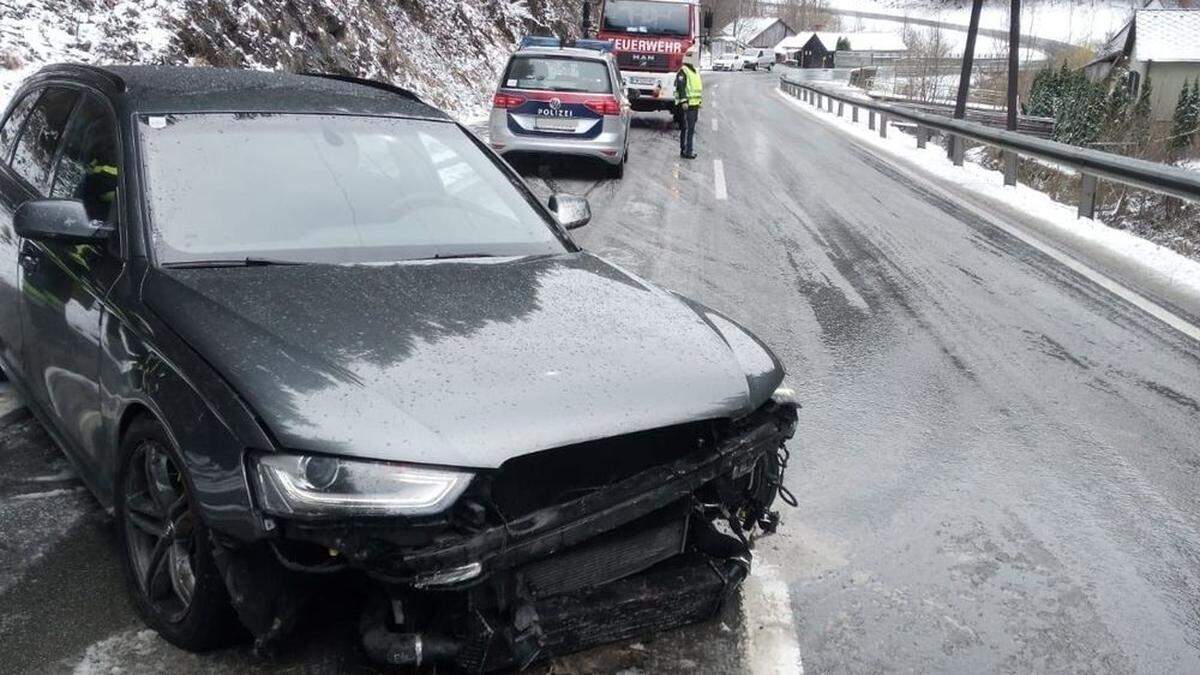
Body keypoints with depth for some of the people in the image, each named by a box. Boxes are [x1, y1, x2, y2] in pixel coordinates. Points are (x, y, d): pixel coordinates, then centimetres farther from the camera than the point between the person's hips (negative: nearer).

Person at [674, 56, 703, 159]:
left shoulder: (696, 71, 20)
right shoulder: (683, 72, -10)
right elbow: (681, 87, -18)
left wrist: (700, 100, 25)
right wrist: (683, 101, -26)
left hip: (695, 104, 9)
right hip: (687, 105, -9)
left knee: (691, 128, 12)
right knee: (686, 128, -10)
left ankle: (688, 150, 19)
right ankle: (685, 152, -9)